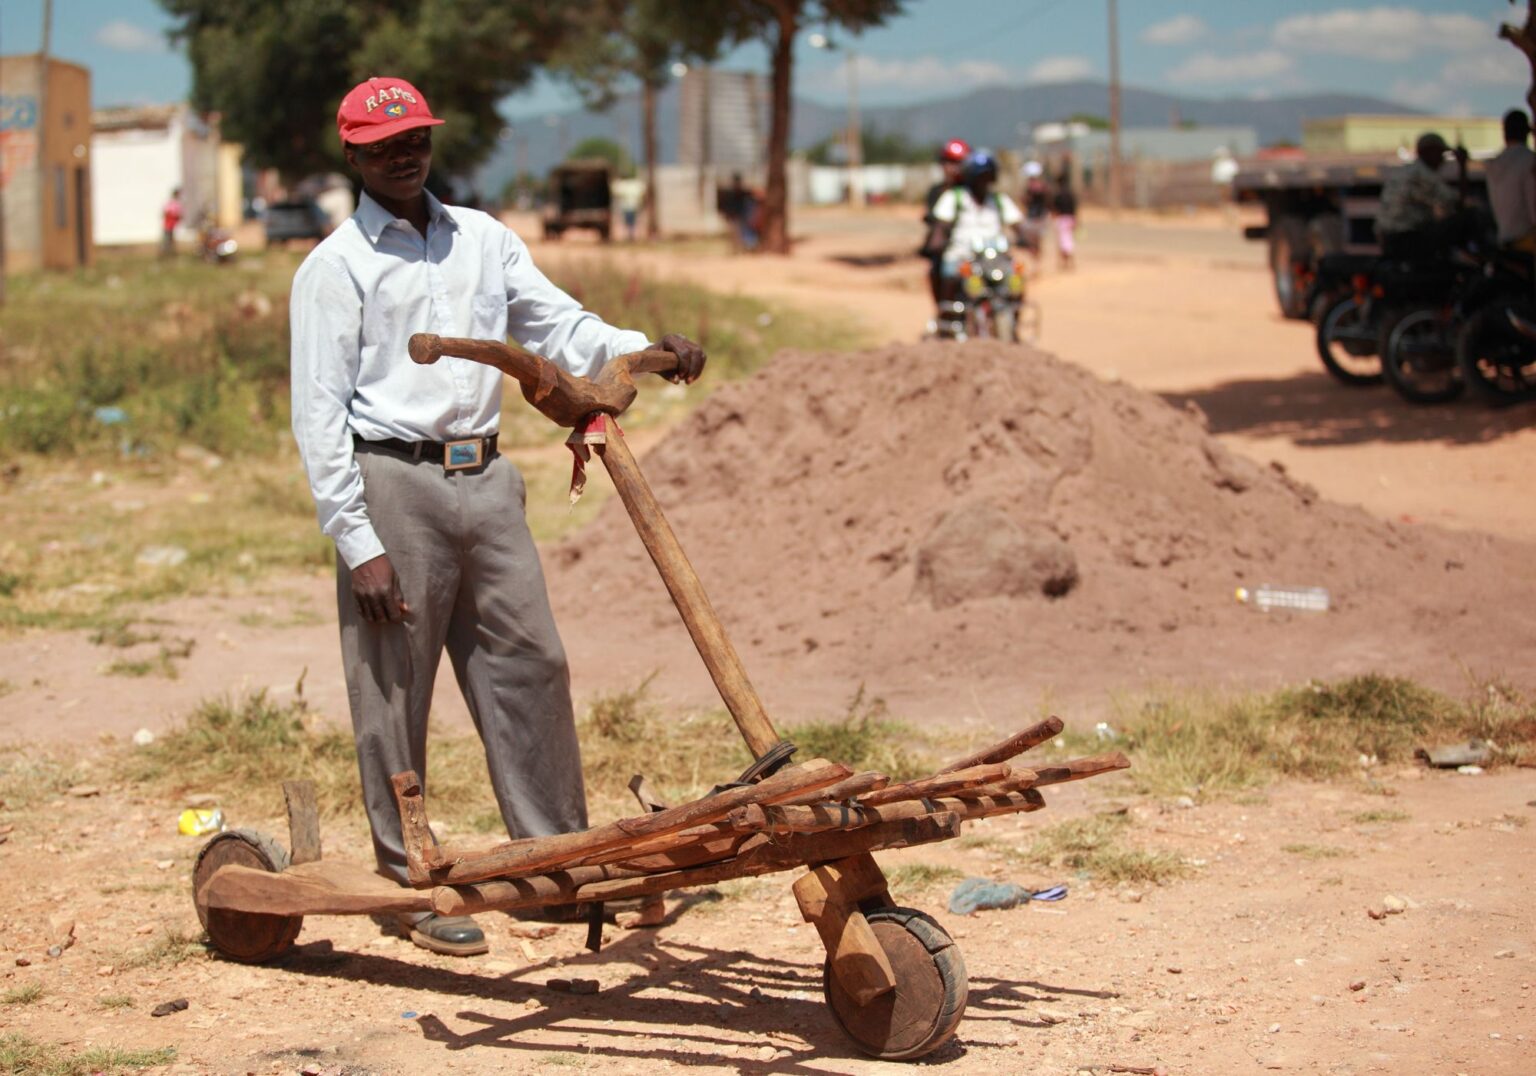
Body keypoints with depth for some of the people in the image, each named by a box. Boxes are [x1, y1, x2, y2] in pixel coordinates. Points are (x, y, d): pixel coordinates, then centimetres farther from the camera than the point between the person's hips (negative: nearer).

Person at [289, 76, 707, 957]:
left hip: (485, 479, 5)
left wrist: (645, 351, -11)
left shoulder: (483, 240, 12)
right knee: (396, 695, 2)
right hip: (396, 486, -5)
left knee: (532, 664, 6)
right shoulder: (337, 267, -4)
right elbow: (320, 413, -7)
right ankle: (412, 881, 13)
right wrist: (359, 543, -13)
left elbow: (559, 327, 9)